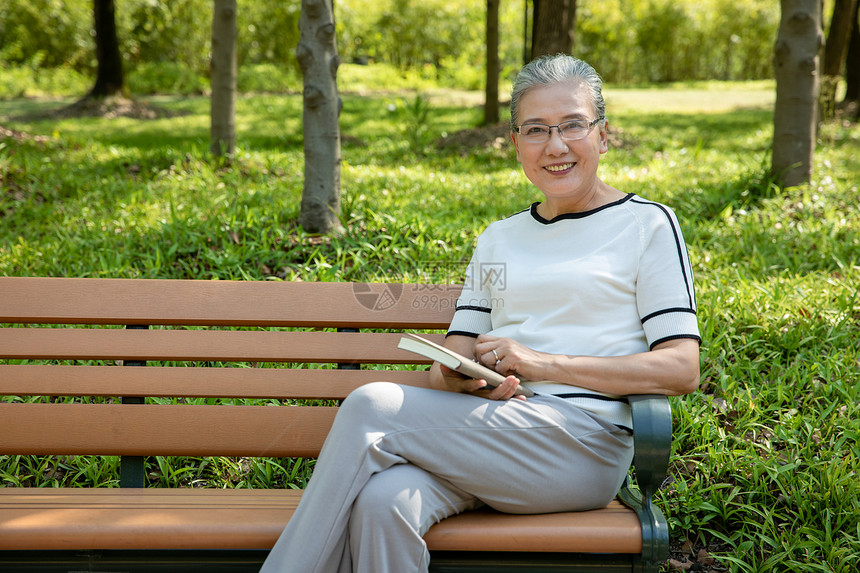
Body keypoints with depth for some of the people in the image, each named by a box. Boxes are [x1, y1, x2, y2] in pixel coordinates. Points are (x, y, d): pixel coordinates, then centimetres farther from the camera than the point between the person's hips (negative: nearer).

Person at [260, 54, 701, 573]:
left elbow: (682, 369, -3)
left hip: (584, 442, -4)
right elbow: (448, 366, 18)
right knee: (381, 503, -31)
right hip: (491, 430, 4)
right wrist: (463, 381, -8)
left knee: (372, 407, -24)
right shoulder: (499, 239, 23)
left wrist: (542, 362, -11)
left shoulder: (647, 225, 7)